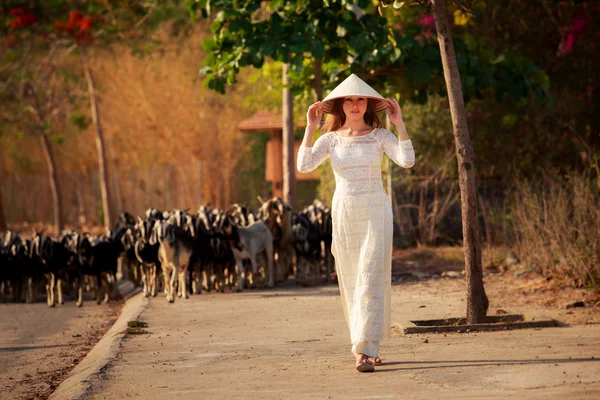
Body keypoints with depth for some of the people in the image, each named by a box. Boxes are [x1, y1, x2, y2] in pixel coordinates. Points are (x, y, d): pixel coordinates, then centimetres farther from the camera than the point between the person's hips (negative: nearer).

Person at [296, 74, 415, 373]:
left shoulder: (380, 135, 1)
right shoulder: (331, 139, 5)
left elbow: (407, 161, -15)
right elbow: (304, 166, -11)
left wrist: (399, 124, -15)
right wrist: (310, 127, -11)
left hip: (375, 213, -3)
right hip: (343, 213, 3)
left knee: (371, 280, -14)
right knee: (351, 282, 8)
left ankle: (365, 351, -19)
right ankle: (368, 347, 21)